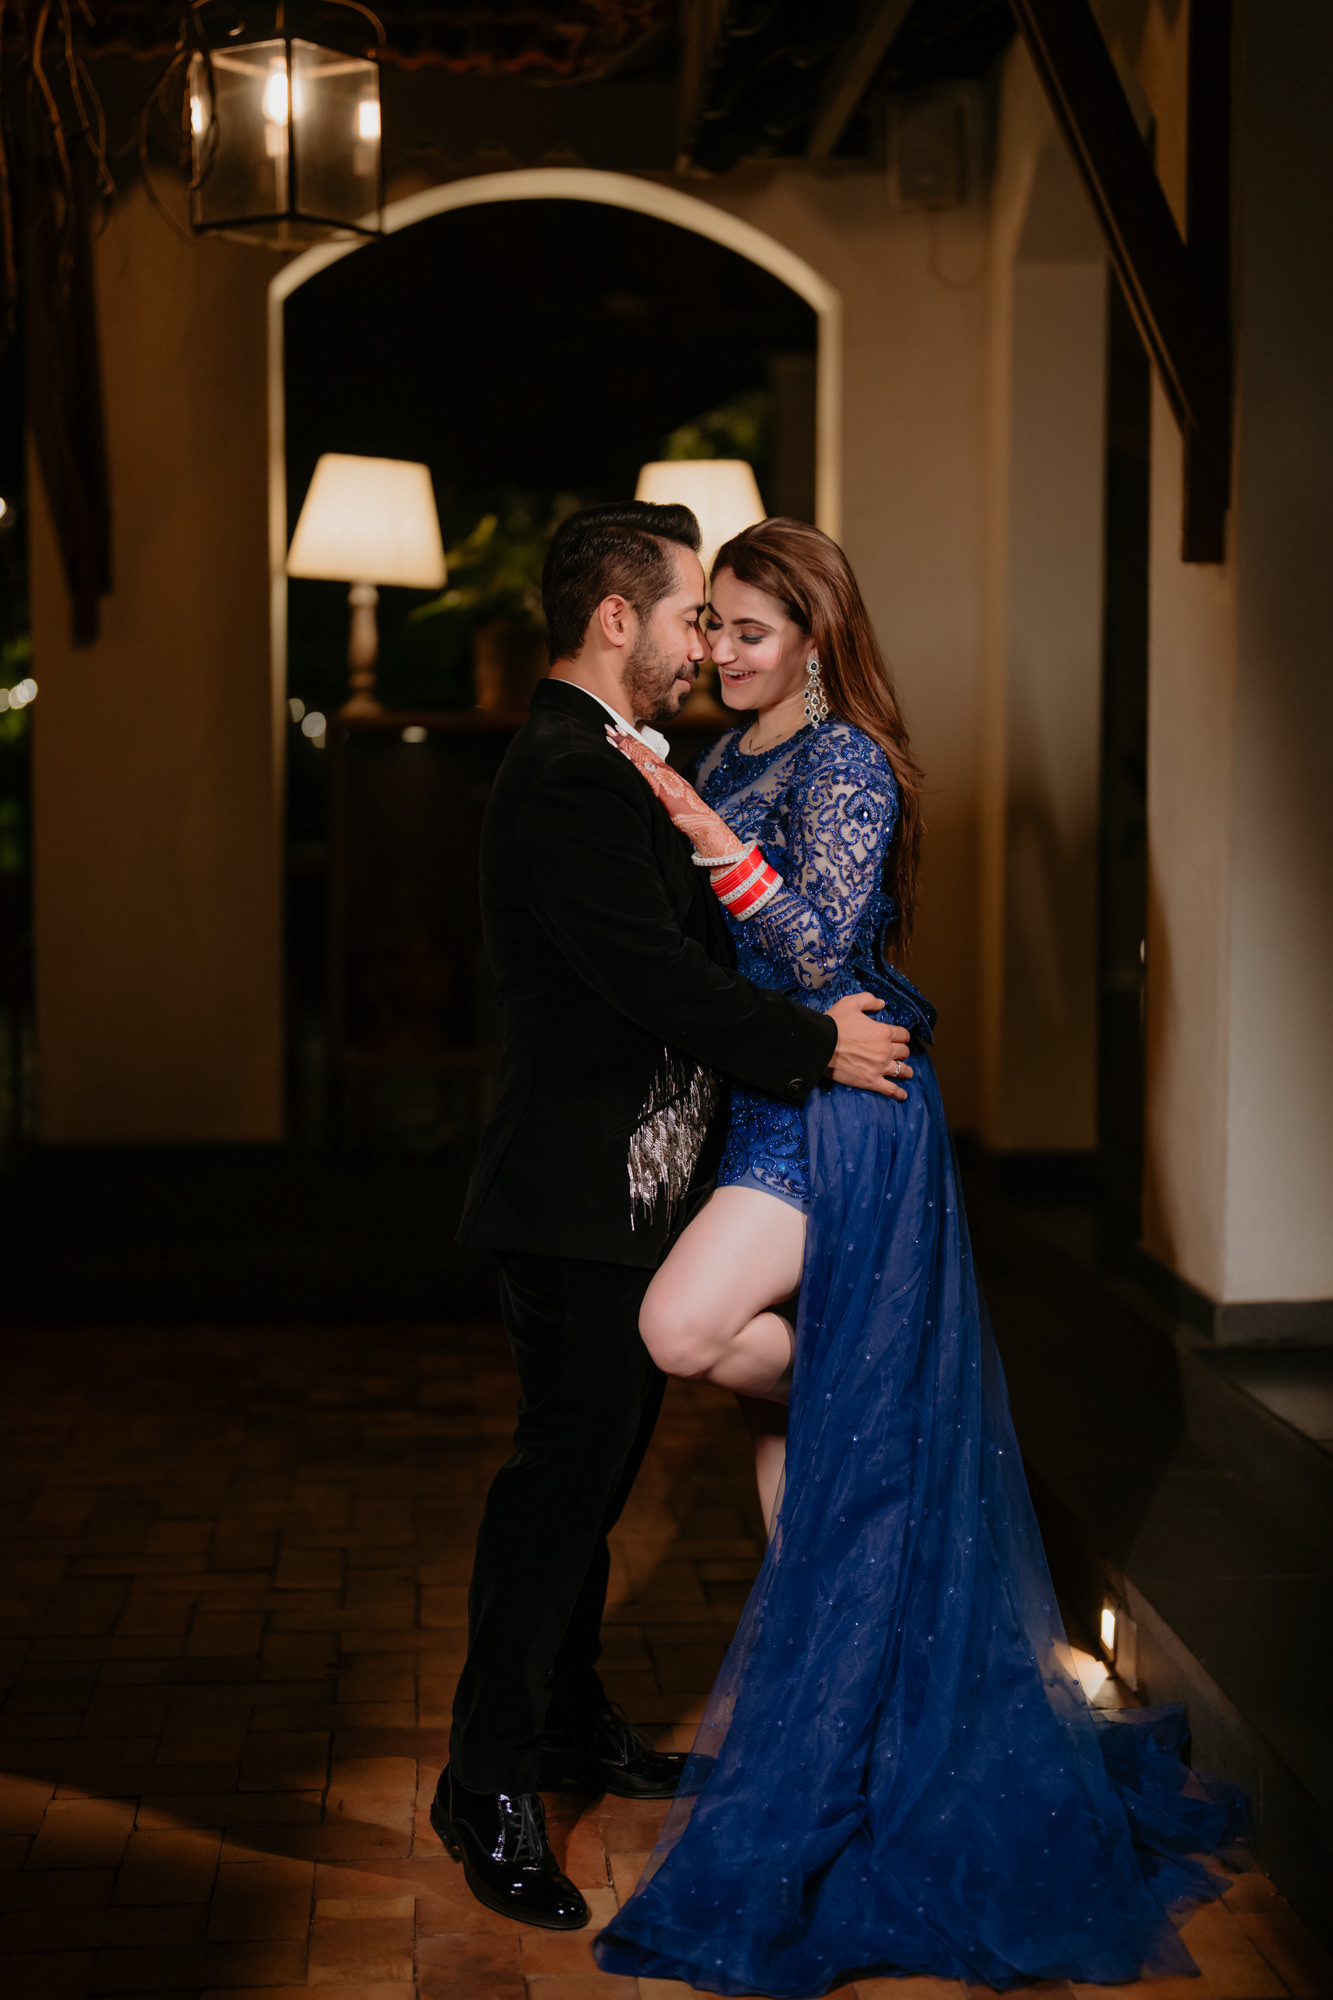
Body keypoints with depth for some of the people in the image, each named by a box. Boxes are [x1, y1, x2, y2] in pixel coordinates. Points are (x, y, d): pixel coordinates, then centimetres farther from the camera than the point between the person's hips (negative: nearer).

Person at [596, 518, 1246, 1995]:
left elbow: (821, 949, -21)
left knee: (684, 1328, -23)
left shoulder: (847, 764, -10)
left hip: (844, 1111, -8)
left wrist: (710, 835, -26)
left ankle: (827, 1392, 4)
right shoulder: (726, 758, 13)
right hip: (765, 1103, 8)